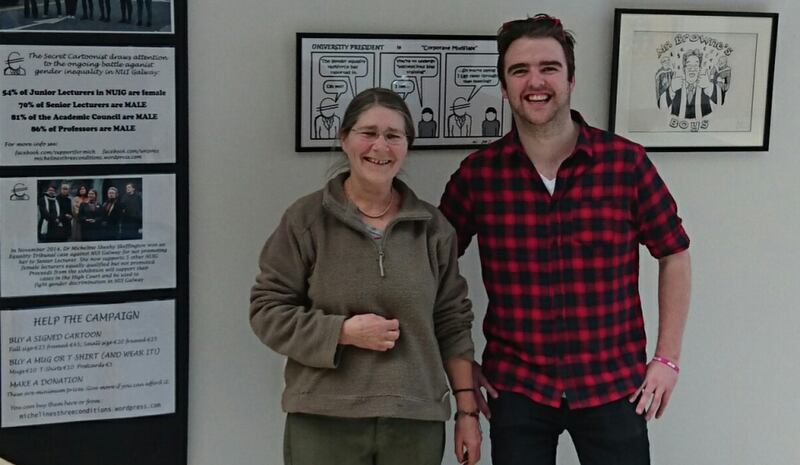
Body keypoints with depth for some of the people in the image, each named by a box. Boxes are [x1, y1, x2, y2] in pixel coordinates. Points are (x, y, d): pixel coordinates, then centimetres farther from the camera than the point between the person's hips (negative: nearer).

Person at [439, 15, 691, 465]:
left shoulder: (627, 161, -6)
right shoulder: (478, 173, -4)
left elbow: (674, 254, 4)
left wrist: (668, 357, 1)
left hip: (614, 385, 0)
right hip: (516, 387, 1)